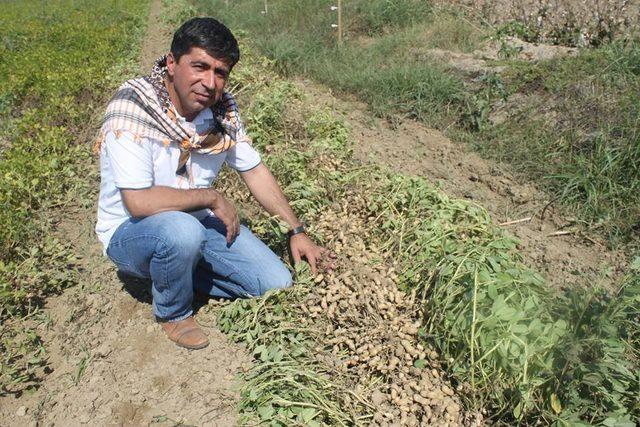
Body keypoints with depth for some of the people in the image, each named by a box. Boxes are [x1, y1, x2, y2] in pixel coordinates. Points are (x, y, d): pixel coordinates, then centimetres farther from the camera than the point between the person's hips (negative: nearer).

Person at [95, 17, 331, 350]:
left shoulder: (222, 108, -7)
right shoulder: (131, 108, -25)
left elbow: (255, 171, 1)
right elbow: (139, 203, -32)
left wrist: (296, 231, -4)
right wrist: (213, 198, -23)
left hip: (199, 222, 5)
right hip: (131, 231, -4)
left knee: (278, 285, -5)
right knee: (182, 231, -39)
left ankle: (181, 269, 14)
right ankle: (172, 313, -6)